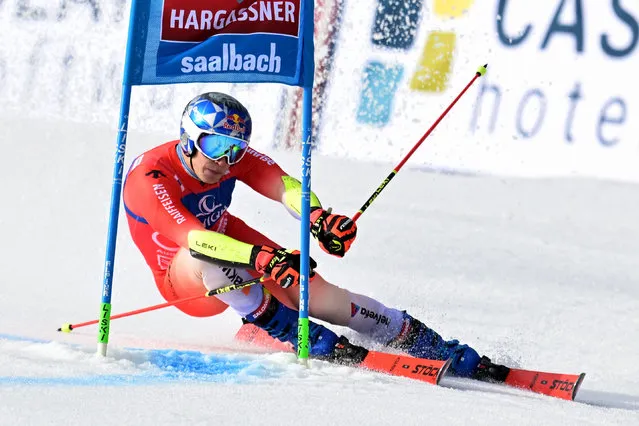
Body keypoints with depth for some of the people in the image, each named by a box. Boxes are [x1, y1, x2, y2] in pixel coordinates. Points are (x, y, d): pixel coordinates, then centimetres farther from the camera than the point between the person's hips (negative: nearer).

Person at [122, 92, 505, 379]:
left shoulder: (233, 155, -13)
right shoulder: (149, 179, -30)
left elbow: (283, 184, -29)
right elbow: (191, 238, -43)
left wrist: (318, 218, -52)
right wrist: (261, 256, -57)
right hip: (183, 282, -5)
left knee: (313, 291, -15)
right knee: (204, 257, -39)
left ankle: (429, 344, -7)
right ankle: (293, 333, -29)